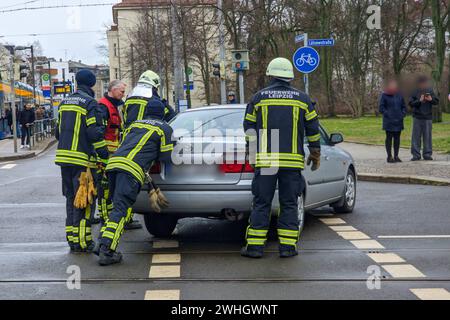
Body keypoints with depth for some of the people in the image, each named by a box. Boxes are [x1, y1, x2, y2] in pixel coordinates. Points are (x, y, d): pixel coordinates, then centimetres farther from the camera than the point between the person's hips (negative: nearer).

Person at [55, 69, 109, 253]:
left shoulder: (64, 103, 15)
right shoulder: (90, 103, -8)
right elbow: (95, 133, -15)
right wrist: (104, 158, -10)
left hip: (64, 156, 7)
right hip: (81, 159, -7)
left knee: (71, 198, 15)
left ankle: (72, 238, 18)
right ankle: (82, 242, -3)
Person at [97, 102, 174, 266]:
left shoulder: (135, 124, 31)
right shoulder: (164, 128, 15)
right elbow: (165, 157, 13)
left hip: (113, 163, 6)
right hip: (132, 169, -6)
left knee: (118, 207, 16)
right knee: (121, 210, -10)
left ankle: (103, 245, 7)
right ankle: (106, 251, -20)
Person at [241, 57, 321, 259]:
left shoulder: (259, 98, 3)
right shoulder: (302, 99, 5)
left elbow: (249, 128, 7)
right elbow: (313, 130, 9)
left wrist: (256, 150, 22)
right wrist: (315, 154, 21)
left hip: (265, 159, 0)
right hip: (293, 160, 0)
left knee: (261, 203, 4)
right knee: (289, 204, 7)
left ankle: (255, 246, 4)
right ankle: (288, 246, 7)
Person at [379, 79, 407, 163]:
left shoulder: (399, 95, 10)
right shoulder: (384, 95, -3)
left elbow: (404, 106, 17)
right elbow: (381, 108, -5)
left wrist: (403, 114, 0)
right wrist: (388, 114, -16)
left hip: (398, 121, 5)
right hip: (389, 121, -5)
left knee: (397, 138, 8)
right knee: (389, 138, 0)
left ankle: (396, 156, 15)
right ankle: (389, 156, 4)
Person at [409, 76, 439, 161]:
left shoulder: (430, 91, 6)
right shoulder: (415, 92, 1)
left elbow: (437, 101, 7)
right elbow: (411, 103, -4)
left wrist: (431, 99, -13)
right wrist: (419, 101, -18)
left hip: (428, 118, 1)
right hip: (417, 117, -1)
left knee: (428, 136, 3)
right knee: (416, 136, 0)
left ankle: (427, 154, 9)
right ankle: (416, 154, 5)